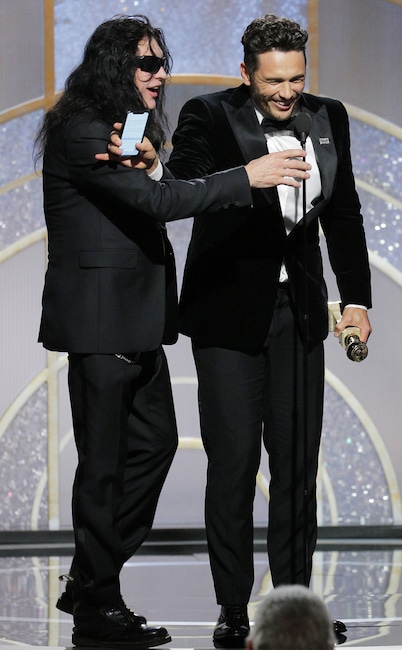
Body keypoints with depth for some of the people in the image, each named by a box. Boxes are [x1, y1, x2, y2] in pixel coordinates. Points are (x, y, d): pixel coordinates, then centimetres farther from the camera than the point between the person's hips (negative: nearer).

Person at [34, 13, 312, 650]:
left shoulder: (122, 132, 17)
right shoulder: (81, 133, -16)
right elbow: (156, 201, -24)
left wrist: (141, 164, -3)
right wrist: (247, 176, -22)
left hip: (137, 320, 10)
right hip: (100, 318, -10)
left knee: (155, 440, 12)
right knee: (104, 461, -4)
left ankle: (90, 581, 21)